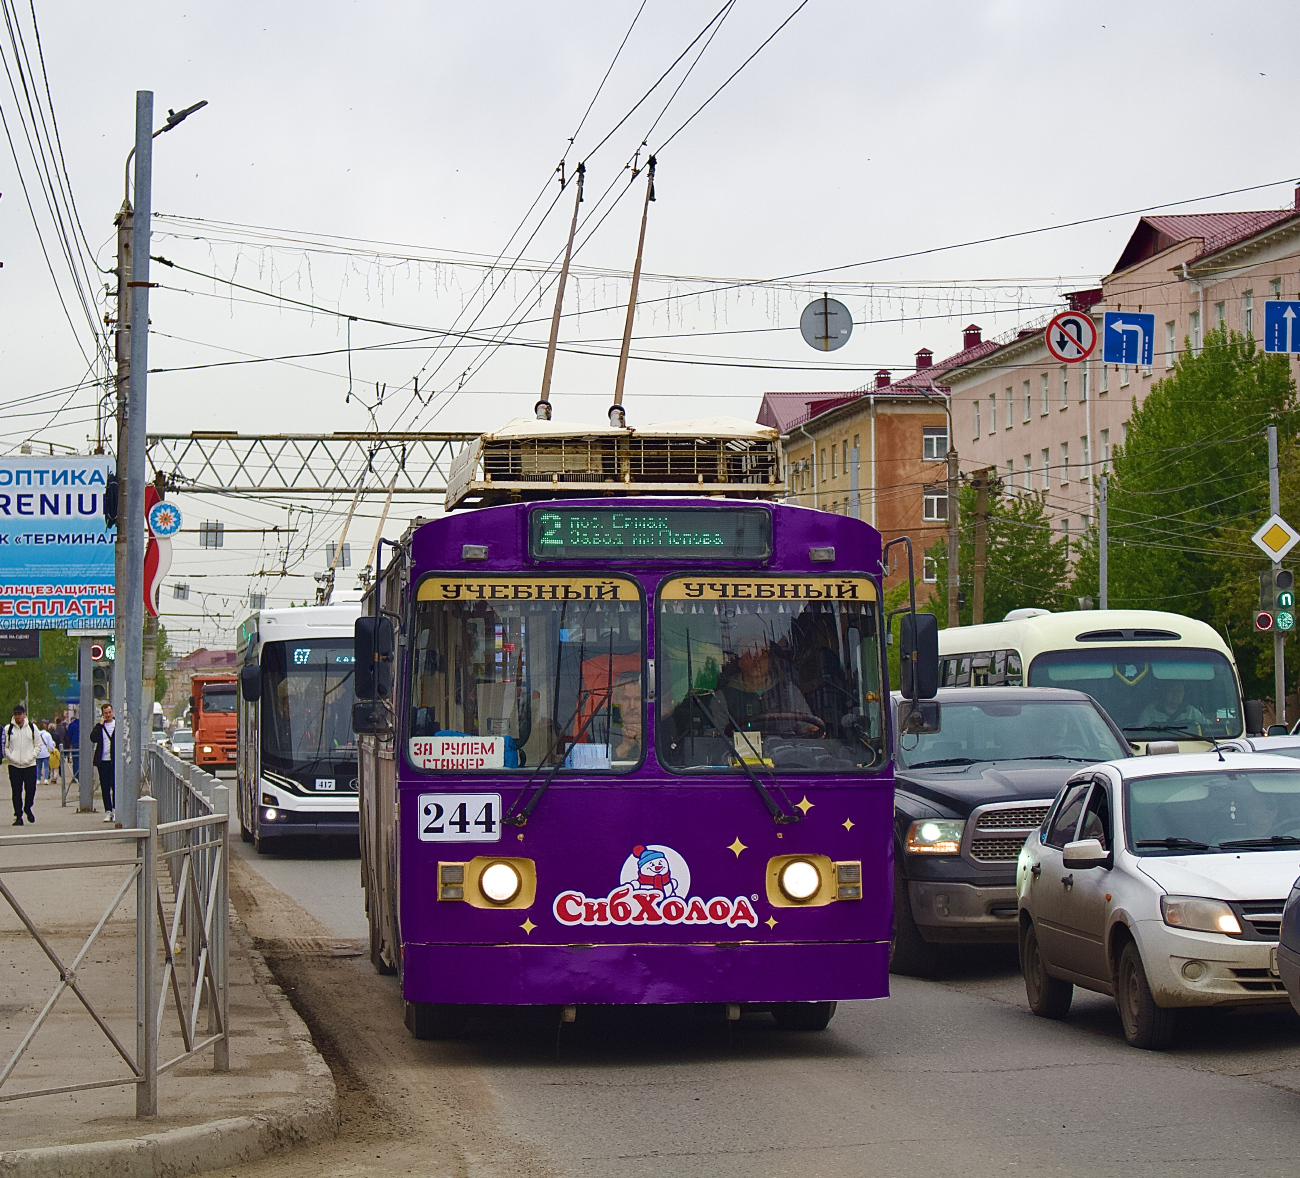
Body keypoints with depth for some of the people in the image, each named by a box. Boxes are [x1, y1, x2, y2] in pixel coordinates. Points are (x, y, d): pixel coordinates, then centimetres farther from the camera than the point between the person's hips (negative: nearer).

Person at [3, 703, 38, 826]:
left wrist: (32, 756, -4)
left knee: (31, 790, -1)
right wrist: (11, 758, -8)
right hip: (14, 765, -1)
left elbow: (38, 744, 10)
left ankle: (27, 808, 27)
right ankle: (18, 816, 4)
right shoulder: (8, 729, 3)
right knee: (16, 792, -2)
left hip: (30, 765, 1)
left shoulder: (32, 728, 5)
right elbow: (5, 747, 7)